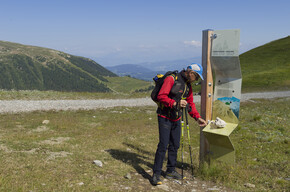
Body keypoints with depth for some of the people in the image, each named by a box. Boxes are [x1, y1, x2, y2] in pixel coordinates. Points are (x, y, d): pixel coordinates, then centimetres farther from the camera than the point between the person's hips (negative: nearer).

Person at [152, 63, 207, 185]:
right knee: (163, 145, -10)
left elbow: (190, 103, 17)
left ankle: (170, 171, 24)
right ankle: (156, 174, -1)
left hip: (176, 119, 8)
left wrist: (197, 117, 9)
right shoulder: (171, 79, -15)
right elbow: (161, 96, -21)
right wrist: (175, 103, -28)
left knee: (175, 146, 11)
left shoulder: (188, 86, 11)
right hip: (164, 117, -8)